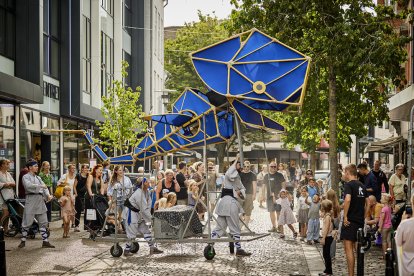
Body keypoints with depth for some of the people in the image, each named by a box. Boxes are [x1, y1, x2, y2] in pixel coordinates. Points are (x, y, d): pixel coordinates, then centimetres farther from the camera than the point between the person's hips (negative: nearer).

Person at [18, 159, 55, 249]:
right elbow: (28, 185, -19)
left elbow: (45, 187, 11)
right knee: (27, 222, -2)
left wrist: (48, 195, -8)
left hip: (40, 200, 6)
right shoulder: (26, 177, 0)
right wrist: (40, 186, -22)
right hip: (31, 200, -6)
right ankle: (23, 241, 10)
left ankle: (45, 241, 8)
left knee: (43, 222, 5)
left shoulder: (38, 178, 19)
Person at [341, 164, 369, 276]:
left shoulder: (349, 184, -10)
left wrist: (345, 216, -20)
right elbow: (367, 203, 17)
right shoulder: (362, 186, 13)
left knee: (349, 249, -6)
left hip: (350, 220, -8)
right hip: (360, 221, 8)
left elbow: (347, 199, -26)